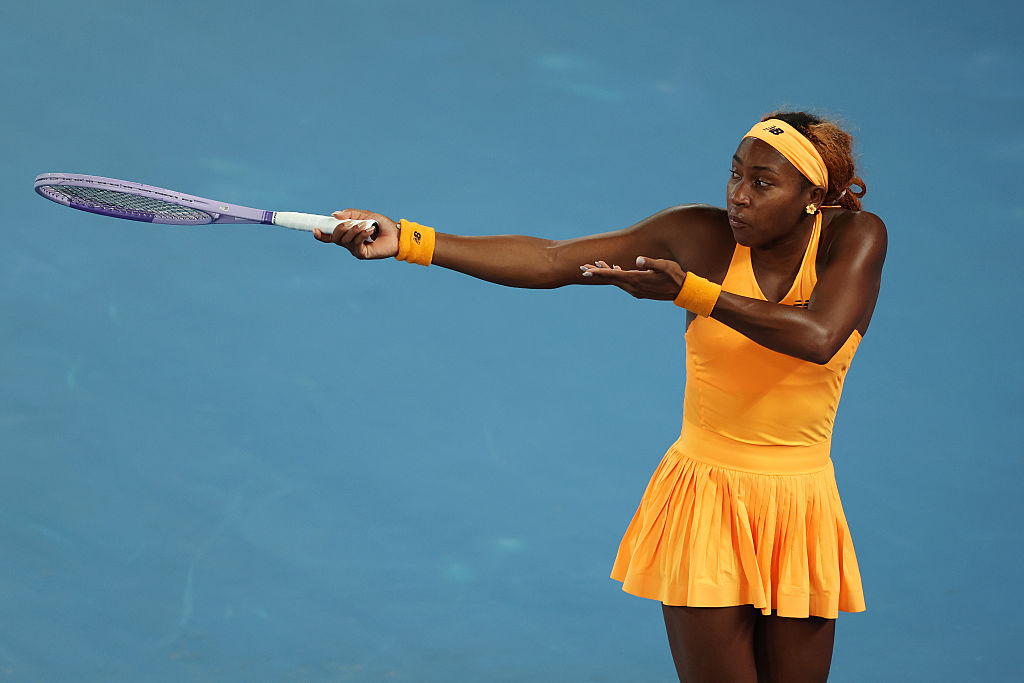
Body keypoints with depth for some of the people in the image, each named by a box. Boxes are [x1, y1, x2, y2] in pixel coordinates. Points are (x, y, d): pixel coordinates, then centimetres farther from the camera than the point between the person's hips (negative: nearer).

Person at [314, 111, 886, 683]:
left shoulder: (856, 238, -6)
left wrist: (688, 291, -28)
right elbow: (548, 261, -8)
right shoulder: (700, 236, -5)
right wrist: (407, 241, -16)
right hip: (705, 505, -1)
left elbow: (818, 338, -26)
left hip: (799, 514, 1)